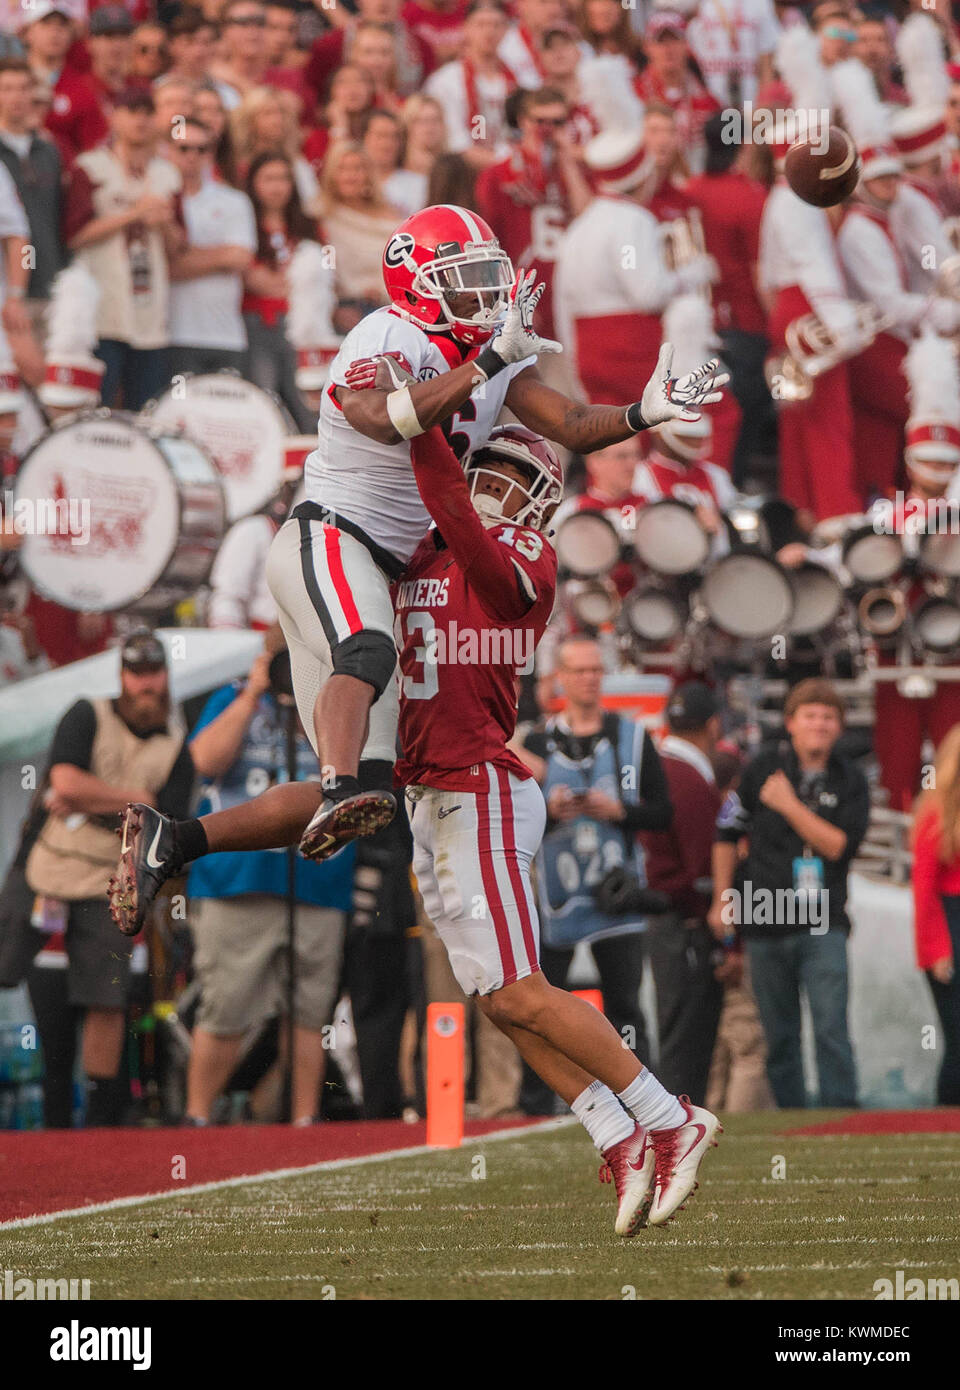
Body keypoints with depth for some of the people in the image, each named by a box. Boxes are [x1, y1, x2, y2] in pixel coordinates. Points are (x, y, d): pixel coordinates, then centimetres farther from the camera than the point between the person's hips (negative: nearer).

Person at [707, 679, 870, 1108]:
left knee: (831, 1028, -13)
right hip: (765, 923, 1)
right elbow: (727, 832, 13)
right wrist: (722, 901, 11)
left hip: (823, 925, -1)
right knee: (779, 1036, 5)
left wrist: (790, 805, -13)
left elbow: (839, 845, -9)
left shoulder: (850, 780, 3)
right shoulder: (762, 768, 4)